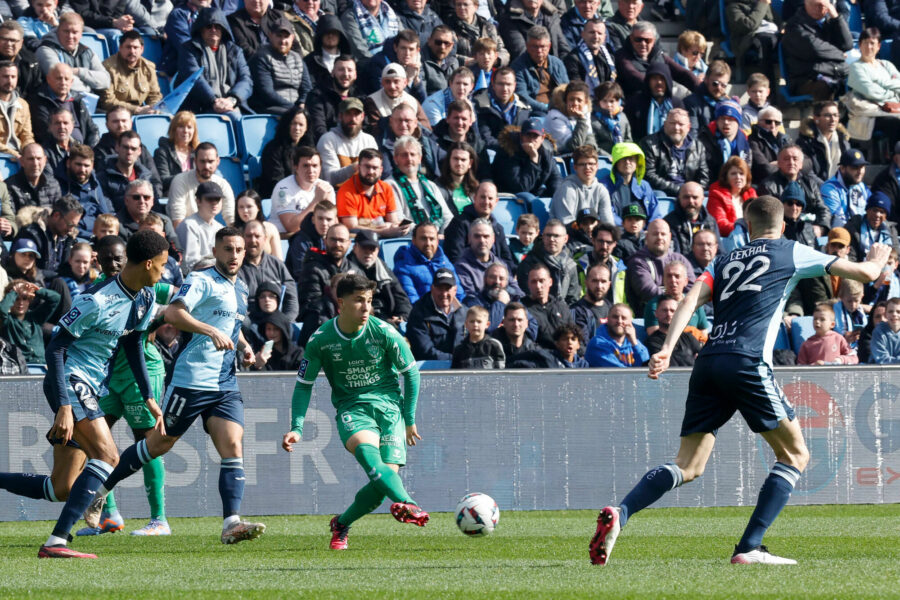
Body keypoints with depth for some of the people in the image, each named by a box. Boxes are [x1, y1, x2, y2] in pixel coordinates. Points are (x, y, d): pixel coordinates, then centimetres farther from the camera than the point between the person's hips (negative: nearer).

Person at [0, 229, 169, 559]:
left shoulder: (144, 299, 7)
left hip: (89, 390, 9)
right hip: (70, 382, -9)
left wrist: (148, 398, 16)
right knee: (107, 455, -24)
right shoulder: (96, 301, -20)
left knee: (61, 489, 5)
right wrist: (65, 406, -24)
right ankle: (56, 541, -27)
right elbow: (55, 347, -18)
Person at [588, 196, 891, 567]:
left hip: (708, 364, 5)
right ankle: (749, 548, -2)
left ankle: (618, 515, -16)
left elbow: (690, 301, 7)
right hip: (747, 361, -5)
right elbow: (865, 273, 17)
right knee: (795, 454, 9)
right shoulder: (791, 254, 14)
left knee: (688, 467, 6)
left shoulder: (725, 262, 24)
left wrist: (667, 349, 0)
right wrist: (876, 259, 40)